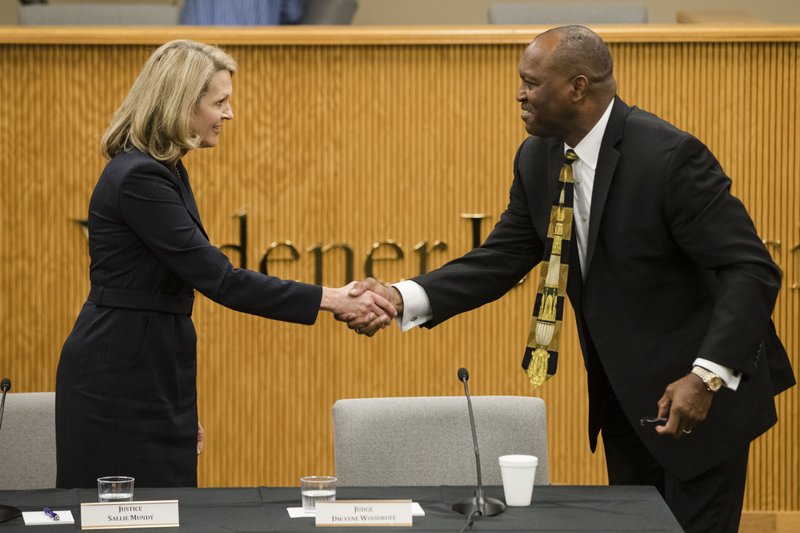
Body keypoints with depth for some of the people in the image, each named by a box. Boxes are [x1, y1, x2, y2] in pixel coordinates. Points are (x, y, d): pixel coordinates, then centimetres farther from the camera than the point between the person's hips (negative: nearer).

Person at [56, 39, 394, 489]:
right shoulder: (138, 178, -19)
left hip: (152, 376, 10)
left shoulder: (164, 172, 13)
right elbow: (218, 279, -22)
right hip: (120, 381, -10)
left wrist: (183, 404, 19)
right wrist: (331, 300, -21)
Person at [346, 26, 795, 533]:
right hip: (623, 396, 7)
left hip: (700, 392, -7)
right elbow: (501, 260, 2)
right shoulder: (538, 159, -2)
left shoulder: (669, 156, -24)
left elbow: (751, 269, -24)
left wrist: (707, 376, -34)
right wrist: (404, 297, -13)